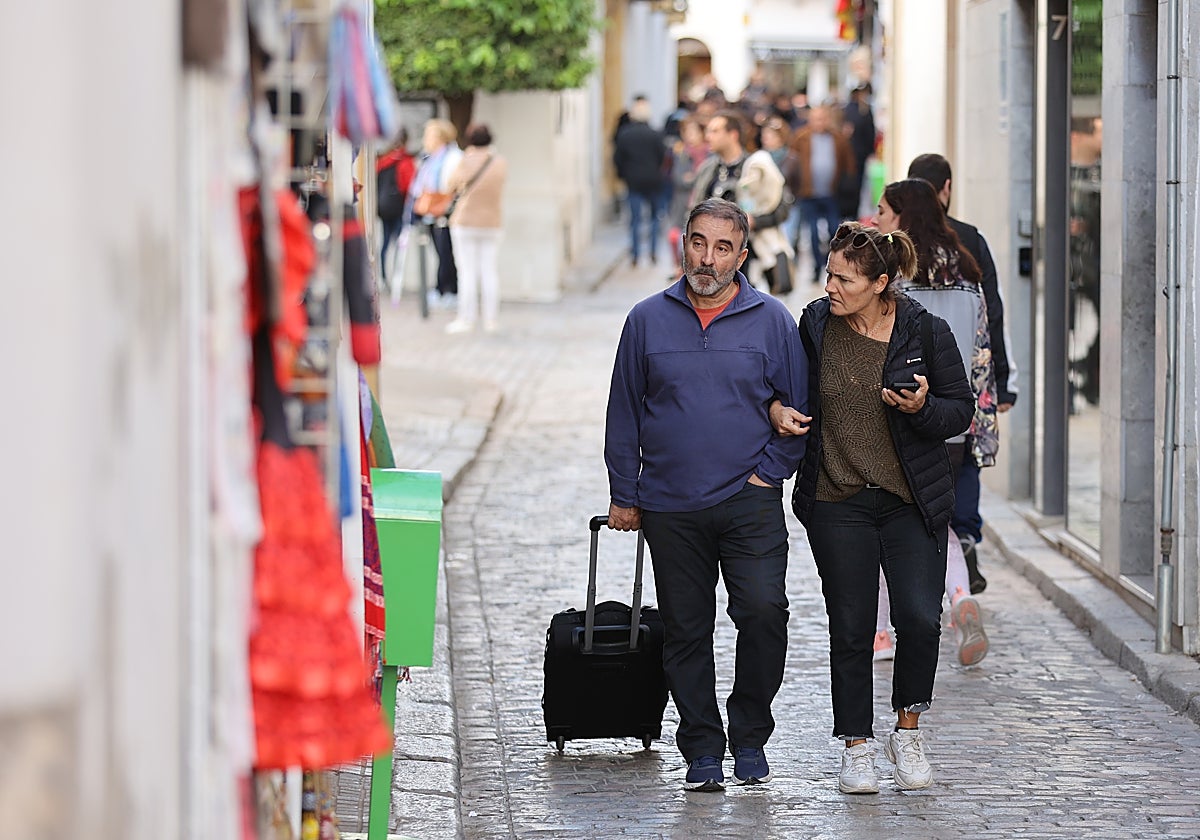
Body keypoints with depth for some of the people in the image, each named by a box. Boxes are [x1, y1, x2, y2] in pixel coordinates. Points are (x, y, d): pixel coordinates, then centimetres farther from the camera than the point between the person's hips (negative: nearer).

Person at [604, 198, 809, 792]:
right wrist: (623, 494, 8)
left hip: (749, 500, -2)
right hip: (670, 508, 2)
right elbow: (624, 412, 10)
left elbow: (798, 408, 8)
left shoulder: (770, 320, 3)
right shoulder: (648, 320, 5)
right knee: (686, 631, 4)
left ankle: (750, 736, 1)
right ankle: (702, 749, 15)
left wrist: (769, 471, -2)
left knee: (763, 610, -16)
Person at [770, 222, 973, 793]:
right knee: (850, 629, 3)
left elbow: (961, 410, 0)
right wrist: (778, 407, -5)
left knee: (920, 620, -11)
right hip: (837, 501, 2)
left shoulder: (925, 332, -7)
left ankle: (907, 732, 10)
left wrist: (922, 408, -20)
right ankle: (857, 747, 15)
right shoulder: (816, 324, -1)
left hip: (912, 501, -1)